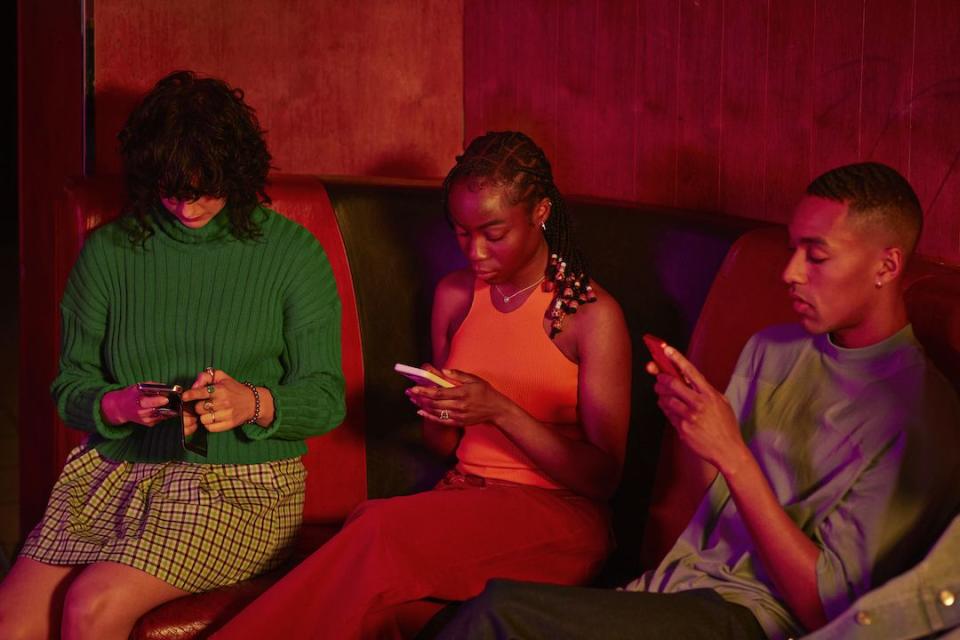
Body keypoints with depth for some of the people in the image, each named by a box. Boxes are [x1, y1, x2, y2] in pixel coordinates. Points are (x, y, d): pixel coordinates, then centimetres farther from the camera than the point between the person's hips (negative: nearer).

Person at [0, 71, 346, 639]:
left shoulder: (292, 252, 0)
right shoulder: (108, 250, 7)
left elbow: (326, 399, -2)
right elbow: (70, 384, 8)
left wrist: (254, 402, -23)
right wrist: (118, 405, -14)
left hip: (240, 481, -3)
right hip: (116, 467, 3)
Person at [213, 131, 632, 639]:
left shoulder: (594, 315, -6)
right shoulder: (454, 295, 11)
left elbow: (603, 477, -8)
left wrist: (501, 410, -20)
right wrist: (437, 412, -6)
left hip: (557, 516, -4)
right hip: (463, 497, 5)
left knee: (378, 529, -31)